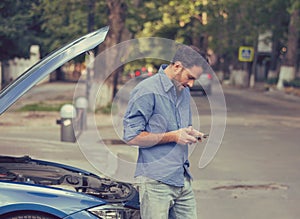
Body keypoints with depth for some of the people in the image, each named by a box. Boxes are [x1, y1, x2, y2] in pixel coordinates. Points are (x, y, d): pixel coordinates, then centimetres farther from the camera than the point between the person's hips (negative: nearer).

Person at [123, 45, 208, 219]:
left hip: (183, 179, 8)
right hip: (156, 182, -8)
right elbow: (132, 137, -15)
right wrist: (173, 136, -15)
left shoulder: (184, 92, 17)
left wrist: (189, 134, 7)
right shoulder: (147, 91, -10)